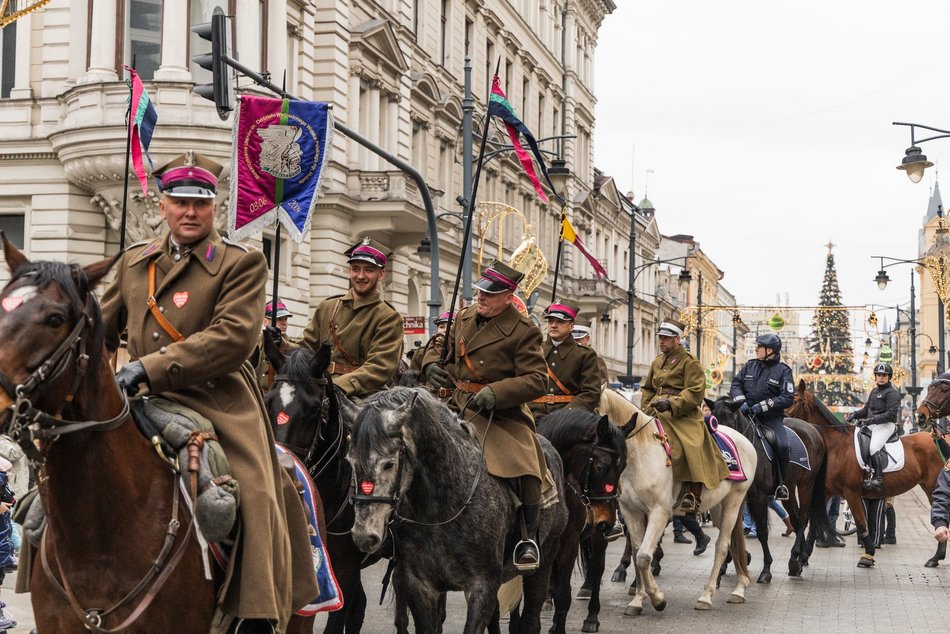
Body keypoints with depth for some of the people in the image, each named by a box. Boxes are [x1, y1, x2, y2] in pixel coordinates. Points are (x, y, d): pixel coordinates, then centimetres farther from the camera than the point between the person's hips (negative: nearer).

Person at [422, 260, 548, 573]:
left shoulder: (523, 331, -10)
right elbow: (443, 346, 27)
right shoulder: (465, 317, 10)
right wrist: (432, 363, 3)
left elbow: (536, 379, -14)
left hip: (500, 415, -6)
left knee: (522, 467, -28)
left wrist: (495, 392, -26)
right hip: (457, 409, 6)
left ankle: (528, 539, -11)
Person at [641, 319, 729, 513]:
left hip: (682, 416, -7)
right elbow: (648, 388, 29)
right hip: (657, 414, 8)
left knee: (692, 448, -27)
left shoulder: (689, 362, -2)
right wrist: (645, 410, 11)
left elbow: (695, 392, -12)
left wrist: (671, 404, -24)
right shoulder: (658, 361, 20)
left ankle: (693, 497, -28)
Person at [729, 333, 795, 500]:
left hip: (771, 418, -4)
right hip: (747, 415, 4)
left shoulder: (783, 371, 0)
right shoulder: (750, 365, 12)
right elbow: (736, 384, 9)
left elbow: (787, 398, -9)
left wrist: (762, 406, -18)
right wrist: (741, 401, -11)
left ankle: (781, 484, -10)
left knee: (782, 446, -26)